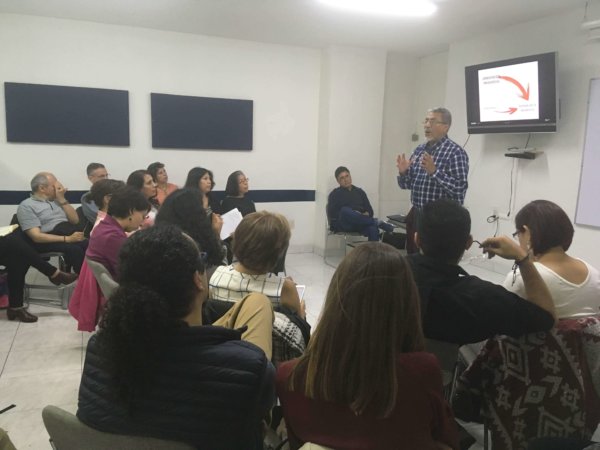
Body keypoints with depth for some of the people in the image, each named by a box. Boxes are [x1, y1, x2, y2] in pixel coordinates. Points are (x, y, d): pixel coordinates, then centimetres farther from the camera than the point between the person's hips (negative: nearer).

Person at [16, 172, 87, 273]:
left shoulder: (55, 200, 22)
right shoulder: (26, 206, 2)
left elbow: (75, 220, 15)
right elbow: (37, 236, -10)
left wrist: (62, 199, 6)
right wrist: (67, 239, -20)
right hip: (49, 242, -5)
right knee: (74, 249, -35)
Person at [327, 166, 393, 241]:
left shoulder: (360, 192, 22)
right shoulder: (335, 194, 12)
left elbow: (370, 211, 16)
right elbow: (331, 213, -2)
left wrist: (365, 214, -8)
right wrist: (350, 214, -15)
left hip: (359, 224, 3)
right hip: (342, 224, -3)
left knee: (373, 229, -32)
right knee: (345, 210, -37)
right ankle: (376, 222, -29)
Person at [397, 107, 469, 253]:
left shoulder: (456, 152, -9)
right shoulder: (419, 150, 11)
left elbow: (460, 189, -19)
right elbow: (406, 185, 15)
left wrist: (434, 171, -26)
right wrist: (403, 172, -6)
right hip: (415, 216, 7)